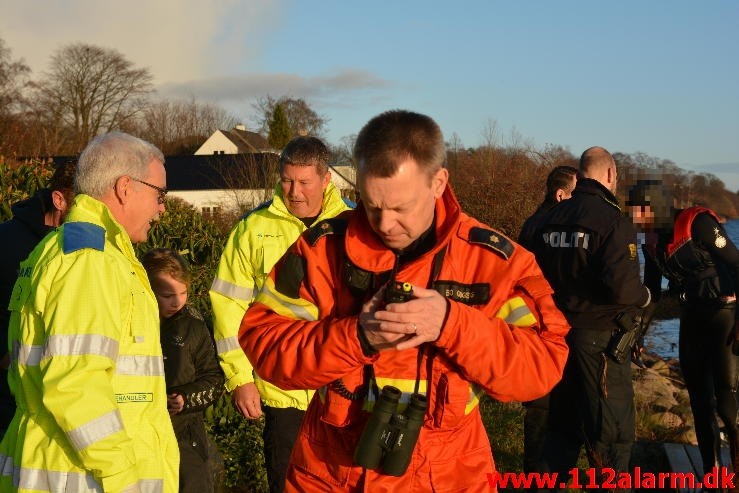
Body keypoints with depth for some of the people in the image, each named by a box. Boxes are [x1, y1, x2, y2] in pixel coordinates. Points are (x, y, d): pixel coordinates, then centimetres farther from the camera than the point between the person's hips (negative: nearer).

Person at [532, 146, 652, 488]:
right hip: (599, 336, -7)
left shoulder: (552, 218, 4)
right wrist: (644, 296, -4)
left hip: (559, 331, 7)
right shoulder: (613, 221, -17)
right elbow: (621, 287, -24)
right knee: (612, 431, 4)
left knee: (563, 421, 21)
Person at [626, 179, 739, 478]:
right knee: (699, 397, 8)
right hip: (692, 317, 7)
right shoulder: (653, 240, 3)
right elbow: (651, 291, 16)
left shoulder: (698, 223, -19)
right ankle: (711, 469, 18)